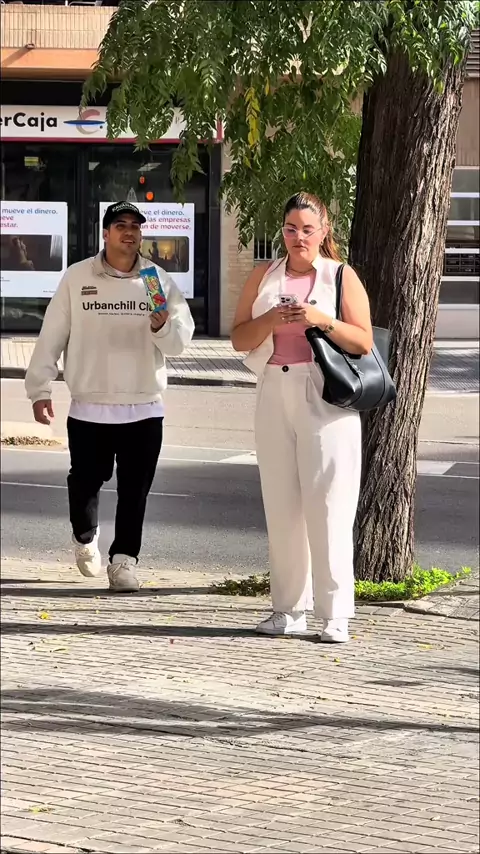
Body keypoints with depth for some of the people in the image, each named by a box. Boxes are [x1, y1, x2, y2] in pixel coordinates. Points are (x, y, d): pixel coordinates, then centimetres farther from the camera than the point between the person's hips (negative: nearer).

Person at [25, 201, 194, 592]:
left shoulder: (159, 280, 2)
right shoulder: (77, 278, 0)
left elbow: (181, 340, -2)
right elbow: (52, 336, 3)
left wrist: (163, 326, -24)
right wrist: (40, 388, -1)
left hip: (144, 408, 0)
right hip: (89, 406, 0)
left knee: (135, 491, 0)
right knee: (85, 481, 8)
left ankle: (124, 561, 8)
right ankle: (85, 538, 36)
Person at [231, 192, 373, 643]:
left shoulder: (341, 277, 5)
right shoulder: (263, 276, 15)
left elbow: (363, 342, 0)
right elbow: (239, 339, 9)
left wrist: (322, 319, -15)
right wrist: (270, 320, -9)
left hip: (326, 398, -3)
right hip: (275, 395, 4)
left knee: (328, 504, -8)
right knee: (281, 504, 3)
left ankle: (335, 613, -7)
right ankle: (290, 608, 9)